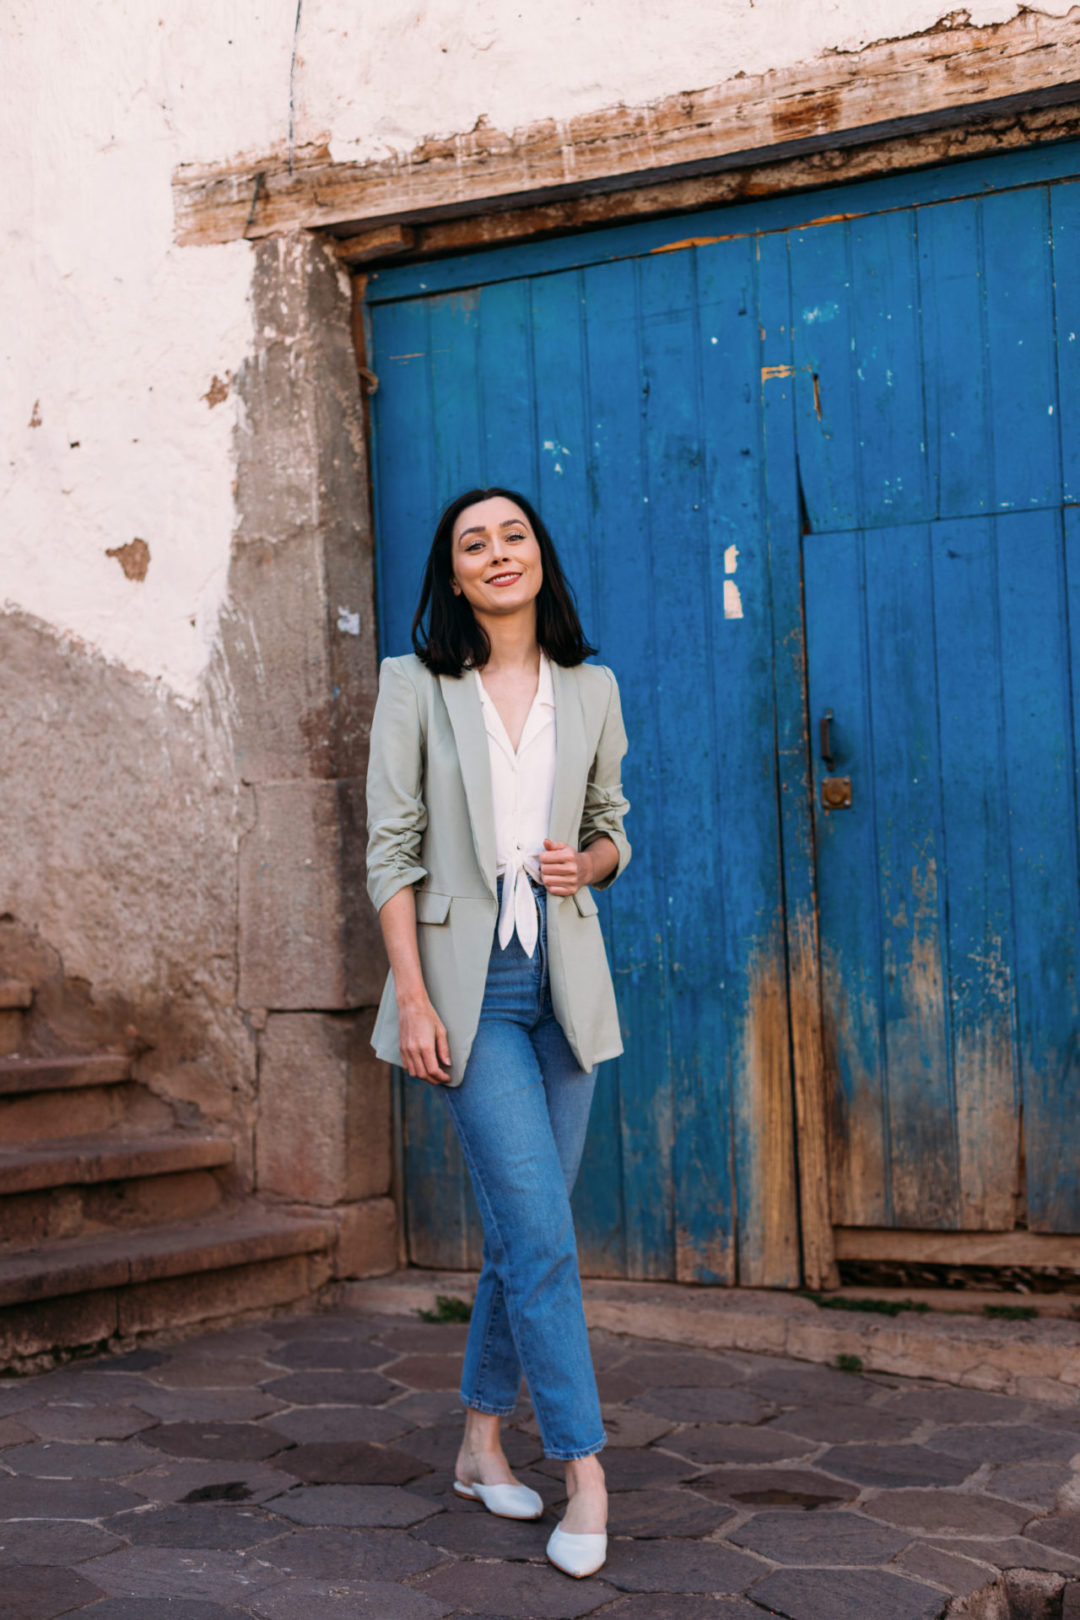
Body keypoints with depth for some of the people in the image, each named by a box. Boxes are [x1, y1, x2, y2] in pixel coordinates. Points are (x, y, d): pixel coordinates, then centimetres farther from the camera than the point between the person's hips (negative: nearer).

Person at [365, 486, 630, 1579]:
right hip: (466, 983, -4)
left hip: (564, 982, 4)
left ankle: (481, 1444, 24)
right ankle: (584, 1473, -4)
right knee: (542, 1231, -11)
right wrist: (412, 997, -11)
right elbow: (391, 852, -4)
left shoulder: (589, 691, 10)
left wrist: (587, 862, -6)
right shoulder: (415, 686, 1)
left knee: (522, 1232, 9)